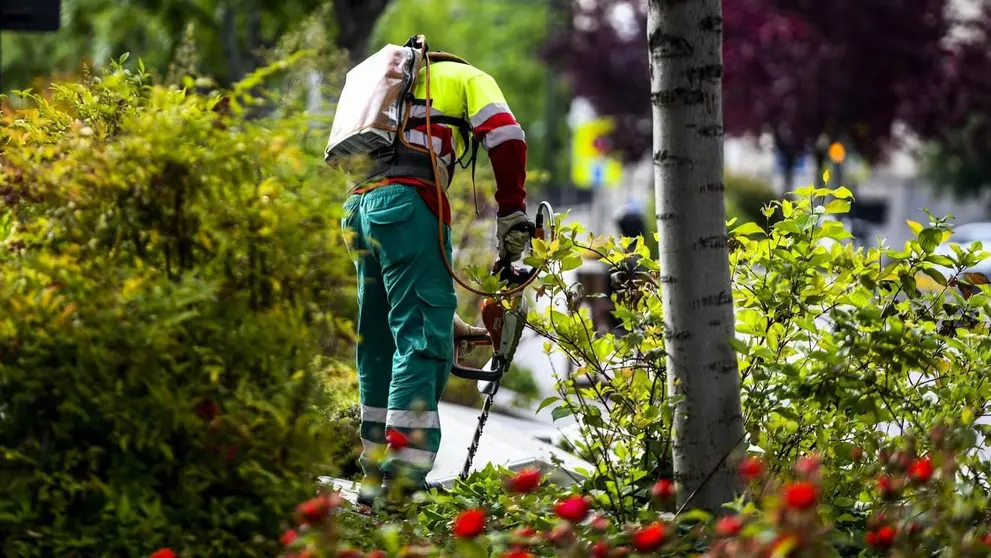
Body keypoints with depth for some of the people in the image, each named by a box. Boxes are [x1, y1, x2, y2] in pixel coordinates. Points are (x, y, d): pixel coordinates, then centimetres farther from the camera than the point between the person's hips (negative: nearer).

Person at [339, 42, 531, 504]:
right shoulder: (468, 78, 21)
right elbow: (505, 137, -4)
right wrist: (512, 215, 1)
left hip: (360, 206, 7)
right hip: (406, 203, -7)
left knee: (379, 345, 14)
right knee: (423, 340, -11)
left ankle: (375, 478, 17)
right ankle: (404, 480, -21)